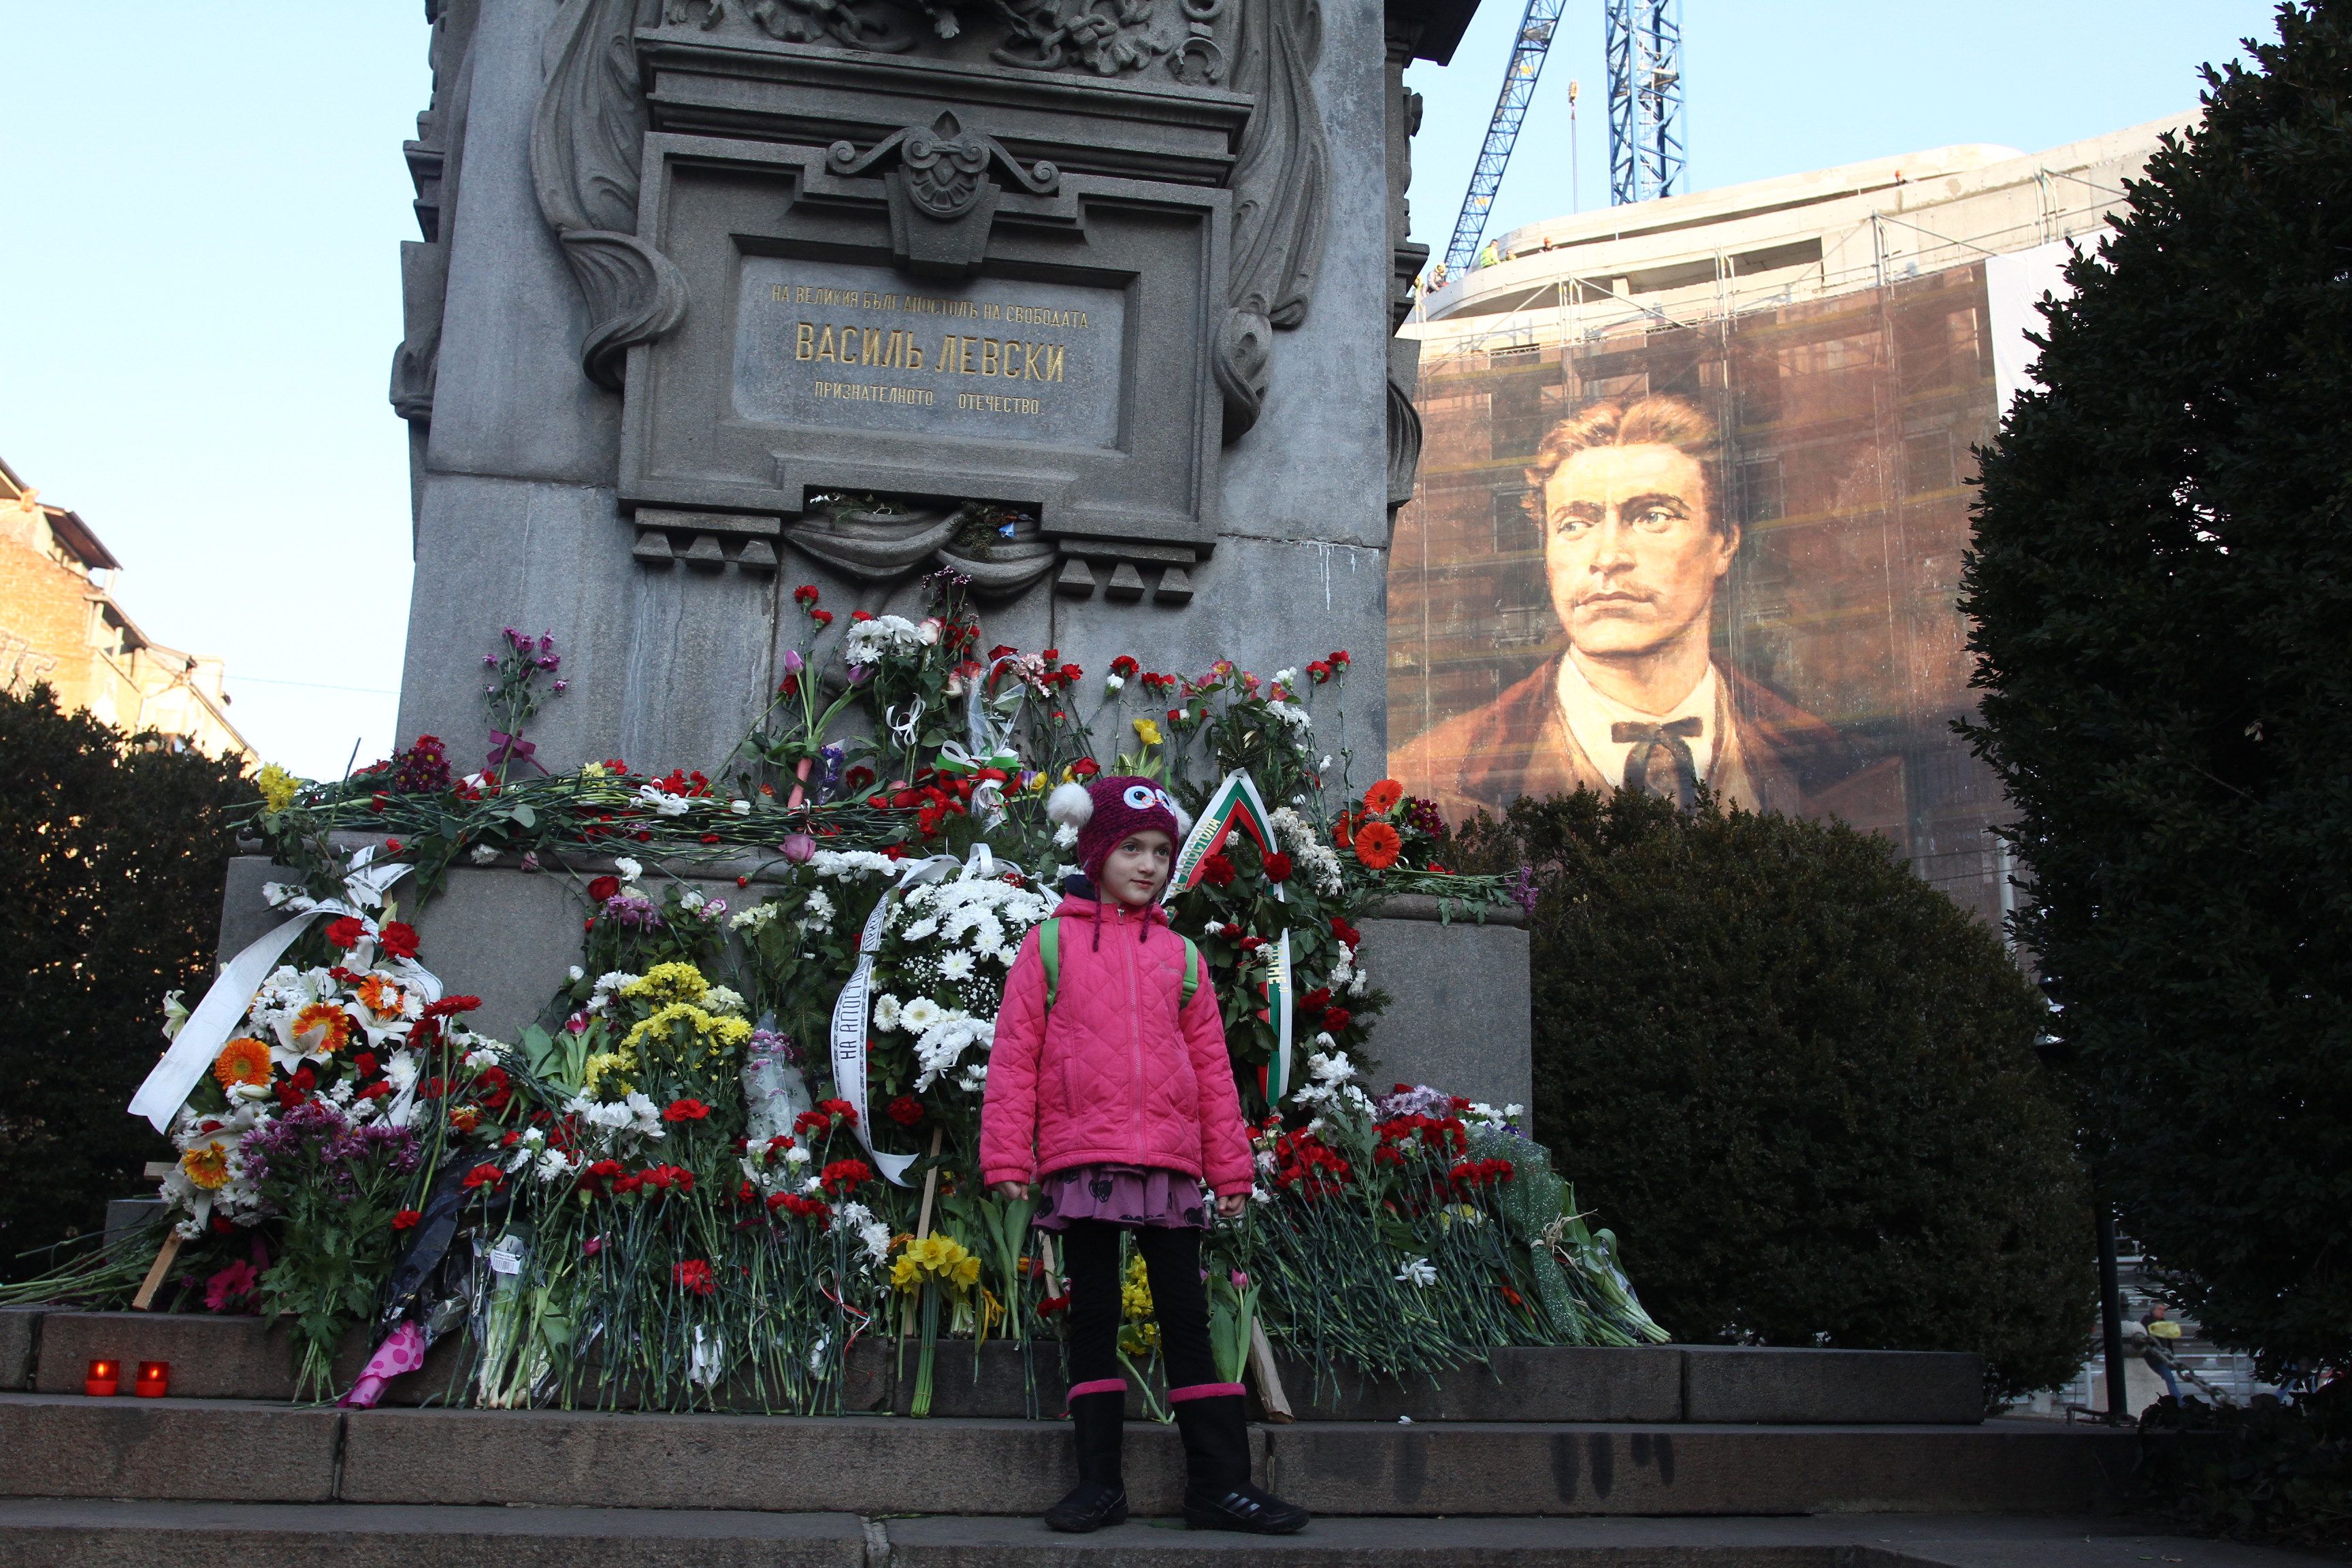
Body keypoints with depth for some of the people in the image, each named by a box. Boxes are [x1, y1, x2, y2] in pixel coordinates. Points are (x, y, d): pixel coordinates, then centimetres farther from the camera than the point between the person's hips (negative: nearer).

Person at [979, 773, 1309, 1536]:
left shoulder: (1179, 954, 14)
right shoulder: (1053, 941, 5)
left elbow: (1211, 1064, 14)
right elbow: (1014, 1054, 1)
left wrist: (1230, 1167, 11)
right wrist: (1007, 1158, -5)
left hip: (1170, 1160, 2)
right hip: (1080, 1159, -2)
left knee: (1187, 1321, 5)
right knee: (1093, 1320, 6)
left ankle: (1221, 1483, 9)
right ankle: (1099, 1482, 13)